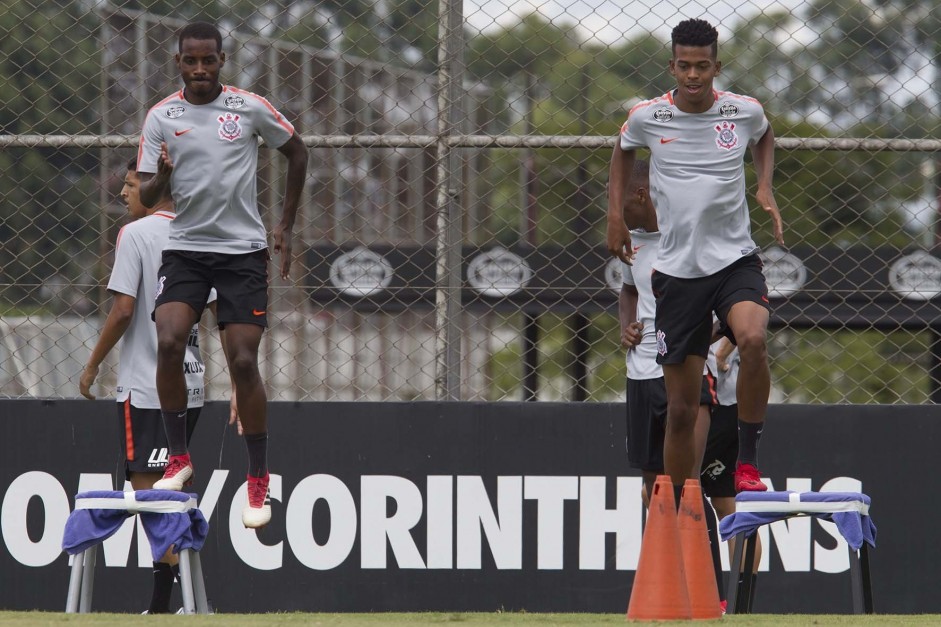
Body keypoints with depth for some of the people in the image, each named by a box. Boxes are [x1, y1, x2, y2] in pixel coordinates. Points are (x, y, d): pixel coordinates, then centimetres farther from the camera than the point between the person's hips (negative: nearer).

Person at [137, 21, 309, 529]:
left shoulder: (250, 108, -1)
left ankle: (258, 479, 5)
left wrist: (285, 226, 11)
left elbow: (296, 152, 14)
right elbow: (146, 197, 1)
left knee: (243, 362, -7)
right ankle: (178, 459, -9)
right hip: (185, 248, 1)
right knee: (168, 342, -21)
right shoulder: (161, 117, 1)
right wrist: (160, 178, -24)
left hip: (243, 251, -1)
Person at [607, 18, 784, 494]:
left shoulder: (745, 111, -3)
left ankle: (748, 461, -20)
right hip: (676, 271, 1)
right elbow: (623, 150, 21)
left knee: (753, 339, -34)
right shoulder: (646, 118, -3)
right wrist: (615, 213, 13)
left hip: (735, 260, -1)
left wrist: (765, 187, 7)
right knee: (681, 408, 2)